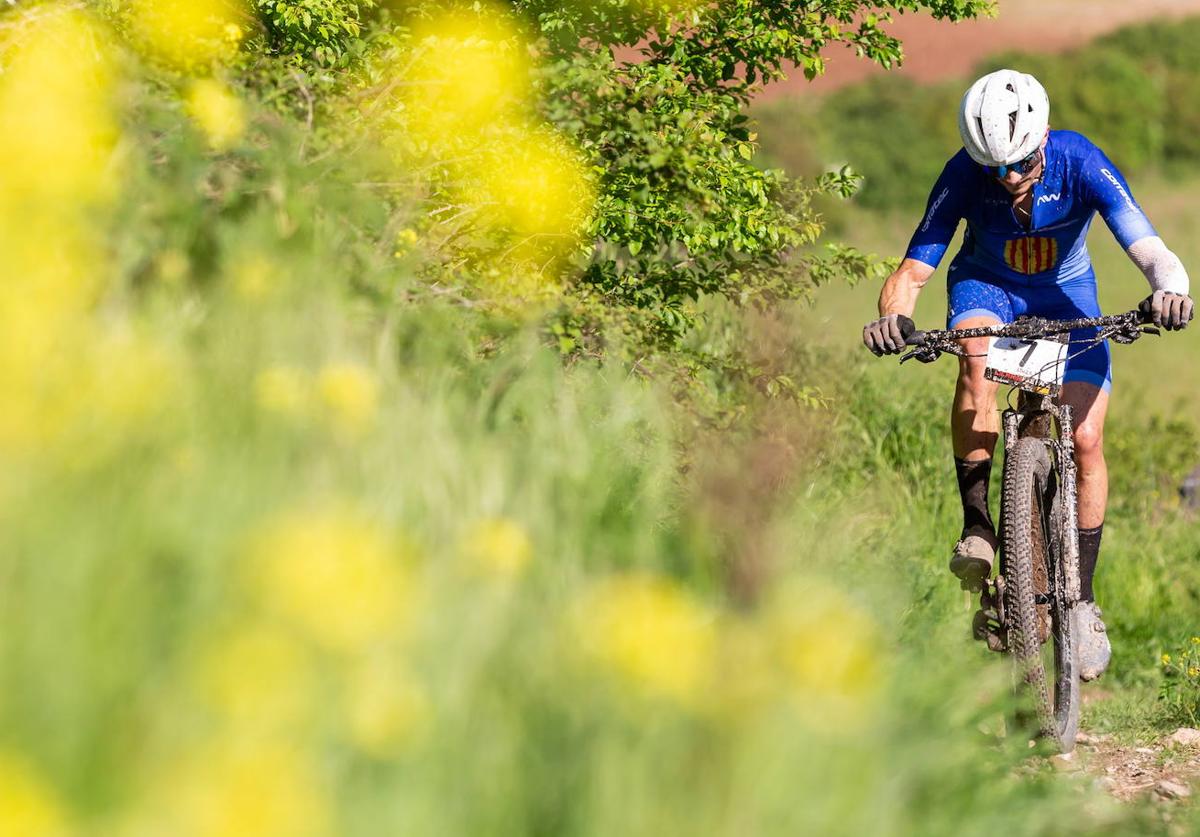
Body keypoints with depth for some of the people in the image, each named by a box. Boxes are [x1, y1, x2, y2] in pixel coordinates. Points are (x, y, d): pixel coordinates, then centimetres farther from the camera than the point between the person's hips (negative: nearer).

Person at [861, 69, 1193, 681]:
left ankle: (1083, 600, 0)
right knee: (978, 355, -37)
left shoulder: (1080, 164, -28)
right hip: (987, 285, 0)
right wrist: (892, 315, -47)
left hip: (1065, 292, 0)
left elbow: (1146, 247, -36)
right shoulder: (964, 175, -26)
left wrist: (1168, 285, -59)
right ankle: (976, 525, -27)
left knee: (1085, 438, -14)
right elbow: (914, 268, -24)